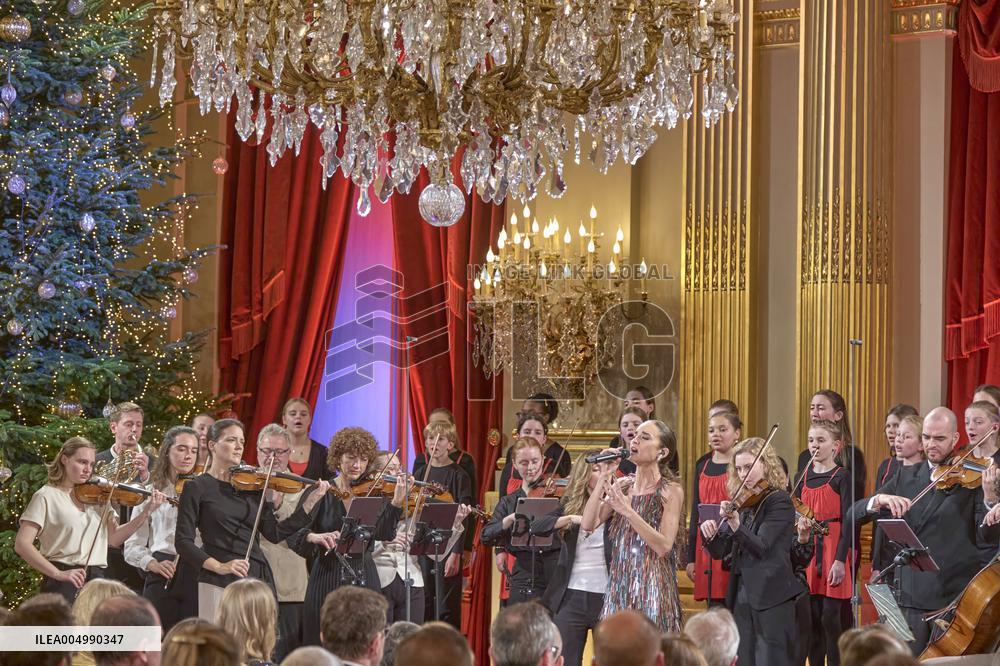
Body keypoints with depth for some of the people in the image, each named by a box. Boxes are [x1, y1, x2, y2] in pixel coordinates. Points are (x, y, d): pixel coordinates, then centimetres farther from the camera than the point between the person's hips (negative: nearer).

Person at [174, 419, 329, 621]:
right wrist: (218, 566, -17)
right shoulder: (197, 487, 1)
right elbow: (183, 541, -4)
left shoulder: (251, 486, 13)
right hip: (218, 583, -4)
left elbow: (274, 533, 8)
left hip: (258, 579, 4)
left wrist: (311, 501, 2)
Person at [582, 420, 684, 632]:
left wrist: (628, 511, -21)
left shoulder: (670, 491, -3)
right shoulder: (621, 486, 10)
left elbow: (664, 546, -14)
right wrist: (604, 478, -4)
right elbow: (588, 525, -1)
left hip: (652, 588, -4)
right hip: (619, 585, 5)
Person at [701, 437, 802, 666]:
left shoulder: (779, 501, -6)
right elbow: (720, 551, 12)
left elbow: (762, 547, -17)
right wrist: (710, 534, -9)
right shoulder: (744, 503, 13)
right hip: (742, 596, 7)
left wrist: (735, 524, -33)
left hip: (771, 597, -7)